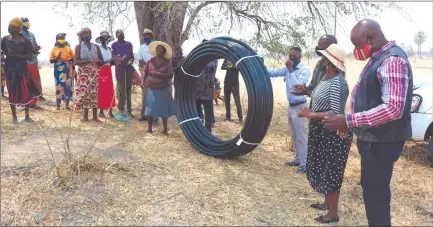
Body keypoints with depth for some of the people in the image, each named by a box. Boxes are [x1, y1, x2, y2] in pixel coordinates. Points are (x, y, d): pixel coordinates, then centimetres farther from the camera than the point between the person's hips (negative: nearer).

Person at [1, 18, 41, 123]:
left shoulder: (25, 41, -4)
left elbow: (30, 56, -7)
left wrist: (17, 55, -18)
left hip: (22, 68, -2)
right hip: (9, 68, 2)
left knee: (25, 92, 0)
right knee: (12, 92, 6)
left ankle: (27, 116, 14)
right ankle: (14, 116, 16)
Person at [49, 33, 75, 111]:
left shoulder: (68, 49, 7)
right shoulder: (54, 49, 6)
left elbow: (73, 59, 9)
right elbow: (51, 60, 4)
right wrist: (57, 58, -14)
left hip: (68, 71, 1)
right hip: (59, 71, -1)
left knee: (68, 87, 1)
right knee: (59, 87, -1)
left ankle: (67, 105, 8)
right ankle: (58, 105, 5)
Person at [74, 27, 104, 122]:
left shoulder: (96, 46, 12)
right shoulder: (79, 47, 3)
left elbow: (102, 60, 14)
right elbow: (76, 61, -6)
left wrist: (97, 61, -10)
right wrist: (89, 61, -19)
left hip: (95, 73, 3)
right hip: (84, 73, -2)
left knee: (95, 93, -2)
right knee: (85, 92, -7)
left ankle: (95, 116, 1)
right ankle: (85, 115, 2)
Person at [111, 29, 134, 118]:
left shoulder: (129, 44, 12)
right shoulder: (114, 45, 2)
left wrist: (131, 60, -7)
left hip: (128, 69, 3)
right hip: (119, 69, -3)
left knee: (128, 89, 6)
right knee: (121, 89, -4)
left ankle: (129, 109, 12)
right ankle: (121, 108, 7)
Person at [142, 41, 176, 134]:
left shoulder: (167, 62, -3)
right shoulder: (150, 61, 0)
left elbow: (170, 75, -11)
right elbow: (145, 72, 9)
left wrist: (158, 74, -18)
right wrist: (144, 81, -3)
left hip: (163, 89, 0)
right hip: (152, 89, 1)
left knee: (164, 108, 5)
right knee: (151, 108, 1)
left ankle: (165, 129, 15)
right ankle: (149, 128, 10)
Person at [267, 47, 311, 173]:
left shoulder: (304, 70, -14)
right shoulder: (288, 68, 7)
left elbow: (297, 85, -26)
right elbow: (273, 73, 5)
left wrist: (291, 70, -25)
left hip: (299, 106, -8)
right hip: (291, 105, 8)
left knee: (301, 136, -3)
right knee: (294, 136, 16)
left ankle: (304, 164, 4)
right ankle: (298, 159, 29)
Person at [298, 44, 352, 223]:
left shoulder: (337, 83, -23)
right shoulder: (326, 78, 8)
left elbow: (335, 113, -28)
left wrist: (310, 115, -23)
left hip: (333, 135, -10)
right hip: (322, 133, 10)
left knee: (330, 173, 1)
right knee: (322, 169, 20)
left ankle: (333, 214, 16)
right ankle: (328, 203, 37)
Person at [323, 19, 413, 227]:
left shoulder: (392, 60, -20)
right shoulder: (378, 58, 12)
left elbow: (393, 108, -29)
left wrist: (349, 121, -29)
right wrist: (351, 123, 21)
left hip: (381, 141, -10)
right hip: (373, 139, 10)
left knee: (375, 191, 1)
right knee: (373, 189, 20)